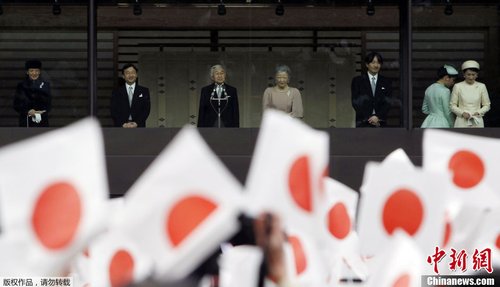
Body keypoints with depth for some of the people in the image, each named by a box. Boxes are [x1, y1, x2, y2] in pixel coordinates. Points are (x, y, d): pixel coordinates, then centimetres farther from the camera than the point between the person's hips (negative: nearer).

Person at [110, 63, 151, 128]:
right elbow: (114, 111, 4)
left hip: (138, 127, 0)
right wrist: (123, 124, -11)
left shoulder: (144, 91, 12)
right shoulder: (116, 92, 11)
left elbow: (146, 109, 5)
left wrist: (136, 123, -9)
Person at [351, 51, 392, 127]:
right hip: (363, 123, -1)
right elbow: (356, 102, 0)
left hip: (380, 123, 1)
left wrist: (377, 116, -10)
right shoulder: (357, 81, 7)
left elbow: (388, 103, 5)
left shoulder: (386, 82, 11)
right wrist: (369, 118, -8)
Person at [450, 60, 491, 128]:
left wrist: (478, 112, -10)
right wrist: (462, 113, -13)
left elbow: (487, 105, 9)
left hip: (477, 123, 1)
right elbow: (452, 105, 3)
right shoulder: (458, 86, 0)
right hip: (462, 122, -1)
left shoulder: (481, 87, 4)